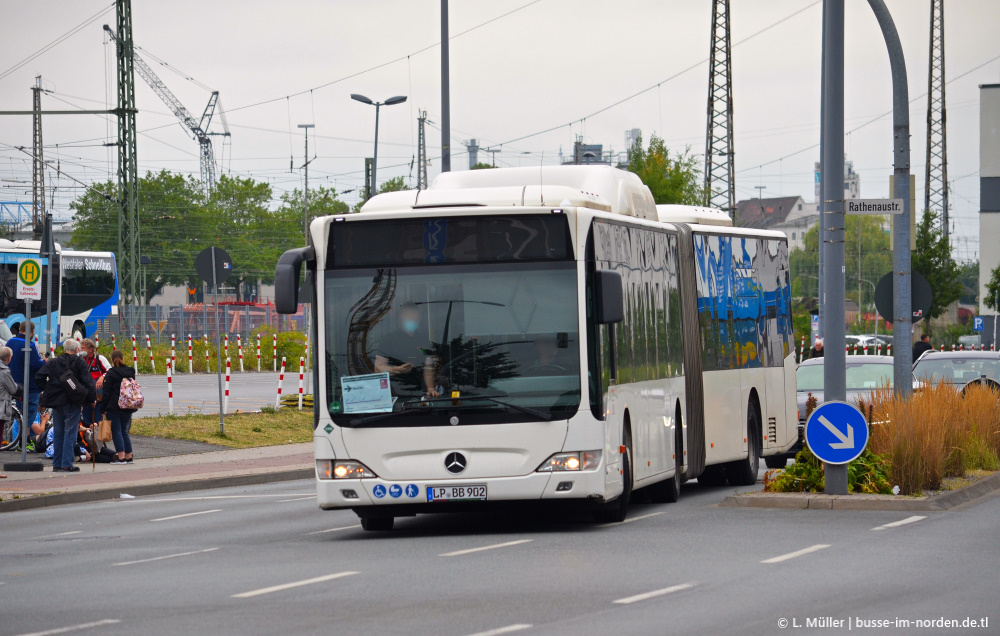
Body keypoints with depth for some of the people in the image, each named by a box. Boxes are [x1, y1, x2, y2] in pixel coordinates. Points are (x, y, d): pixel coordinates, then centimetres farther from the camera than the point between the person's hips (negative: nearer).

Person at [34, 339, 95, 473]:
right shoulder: (79, 362, -5)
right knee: (70, 432, -2)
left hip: (56, 401, 4)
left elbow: (38, 378, 1)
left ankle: (57, 464, 14)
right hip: (73, 401, -4)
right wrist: (92, 398, -1)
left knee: (58, 433, 12)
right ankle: (67, 464, -6)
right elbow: (88, 382, -10)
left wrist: (48, 389, 9)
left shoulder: (53, 362, 5)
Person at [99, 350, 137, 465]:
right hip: (128, 407, 5)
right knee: (124, 431, 14)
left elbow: (107, 393, -9)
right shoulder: (130, 372, 10)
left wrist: (103, 408, -4)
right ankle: (128, 456, 12)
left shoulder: (110, 374, -7)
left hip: (114, 407, -5)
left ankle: (121, 456, -8)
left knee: (116, 431, -2)